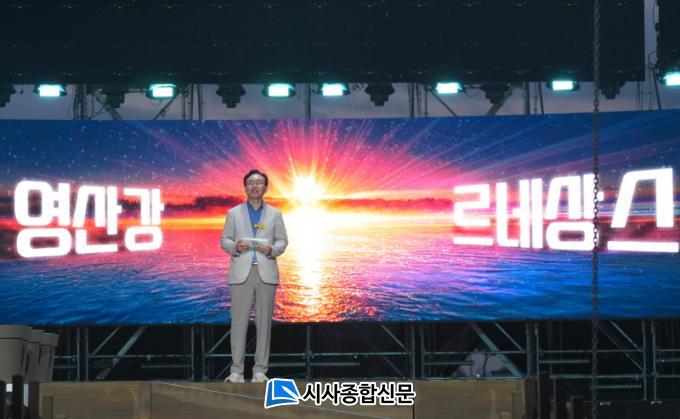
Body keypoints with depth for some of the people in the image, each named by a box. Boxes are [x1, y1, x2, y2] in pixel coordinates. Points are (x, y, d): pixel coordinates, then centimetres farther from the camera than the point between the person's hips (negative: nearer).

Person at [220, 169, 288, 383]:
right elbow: (224, 241, 7)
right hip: (241, 272, -1)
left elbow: (282, 241, 8)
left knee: (264, 322, 0)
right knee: (239, 322, -3)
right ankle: (236, 370, 0)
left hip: (266, 272, 1)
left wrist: (272, 250, -13)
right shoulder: (234, 213, 10)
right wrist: (235, 246, -15)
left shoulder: (274, 214, 12)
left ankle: (260, 370, 4)